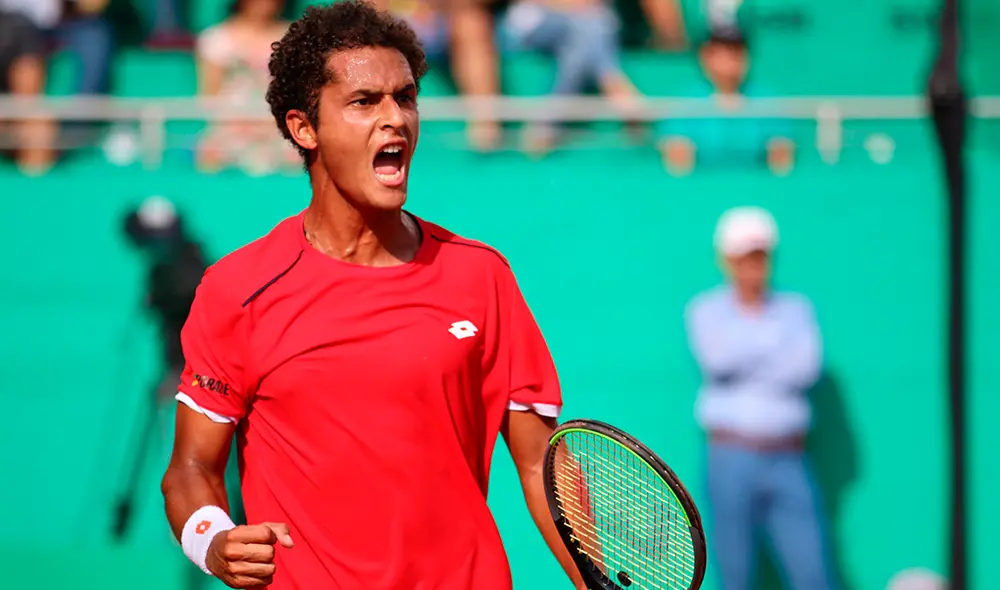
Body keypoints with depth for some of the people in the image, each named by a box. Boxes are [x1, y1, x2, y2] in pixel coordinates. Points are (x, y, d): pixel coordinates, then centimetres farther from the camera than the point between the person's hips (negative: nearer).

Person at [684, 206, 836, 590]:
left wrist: (748, 364, -5)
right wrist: (775, 348, -2)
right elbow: (717, 360, -11)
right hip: (732, 456, -2)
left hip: (787, 461, 2)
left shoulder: (795, 309, 13)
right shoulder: (706, 310, 8)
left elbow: (808, 368, -3)